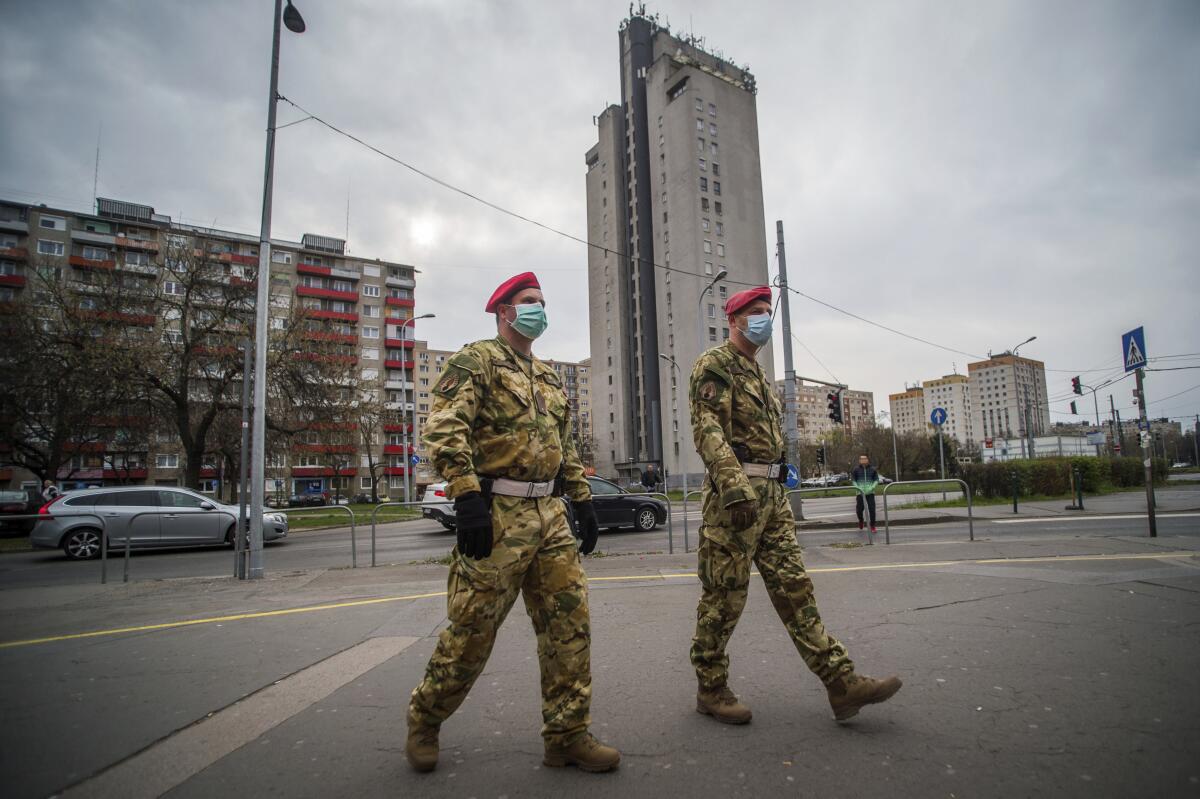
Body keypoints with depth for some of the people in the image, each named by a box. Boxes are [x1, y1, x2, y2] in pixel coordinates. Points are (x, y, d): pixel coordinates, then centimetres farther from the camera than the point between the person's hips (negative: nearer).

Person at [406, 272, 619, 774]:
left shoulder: (548, 378, 21)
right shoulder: (476, 360, -4)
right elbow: (445, 429, -16)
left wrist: (582, 500, 17)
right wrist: (466, 496, -25)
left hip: (549, 515, 7)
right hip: (496, 514, -7)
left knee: (569, 620, 4)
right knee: (472, 629, 3)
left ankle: (567, 735, 17)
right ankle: (424, 721, 27)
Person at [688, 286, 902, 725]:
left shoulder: (757, 372, 23)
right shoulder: (715, 364, -6)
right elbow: (707, 429, -19)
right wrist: (734, 486, -28)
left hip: (772, 493, 9)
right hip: (735, 493, -9)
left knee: (794, 587, 7)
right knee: (724, 595, 0)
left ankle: (841, 682, 10)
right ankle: (711, 690, 13)